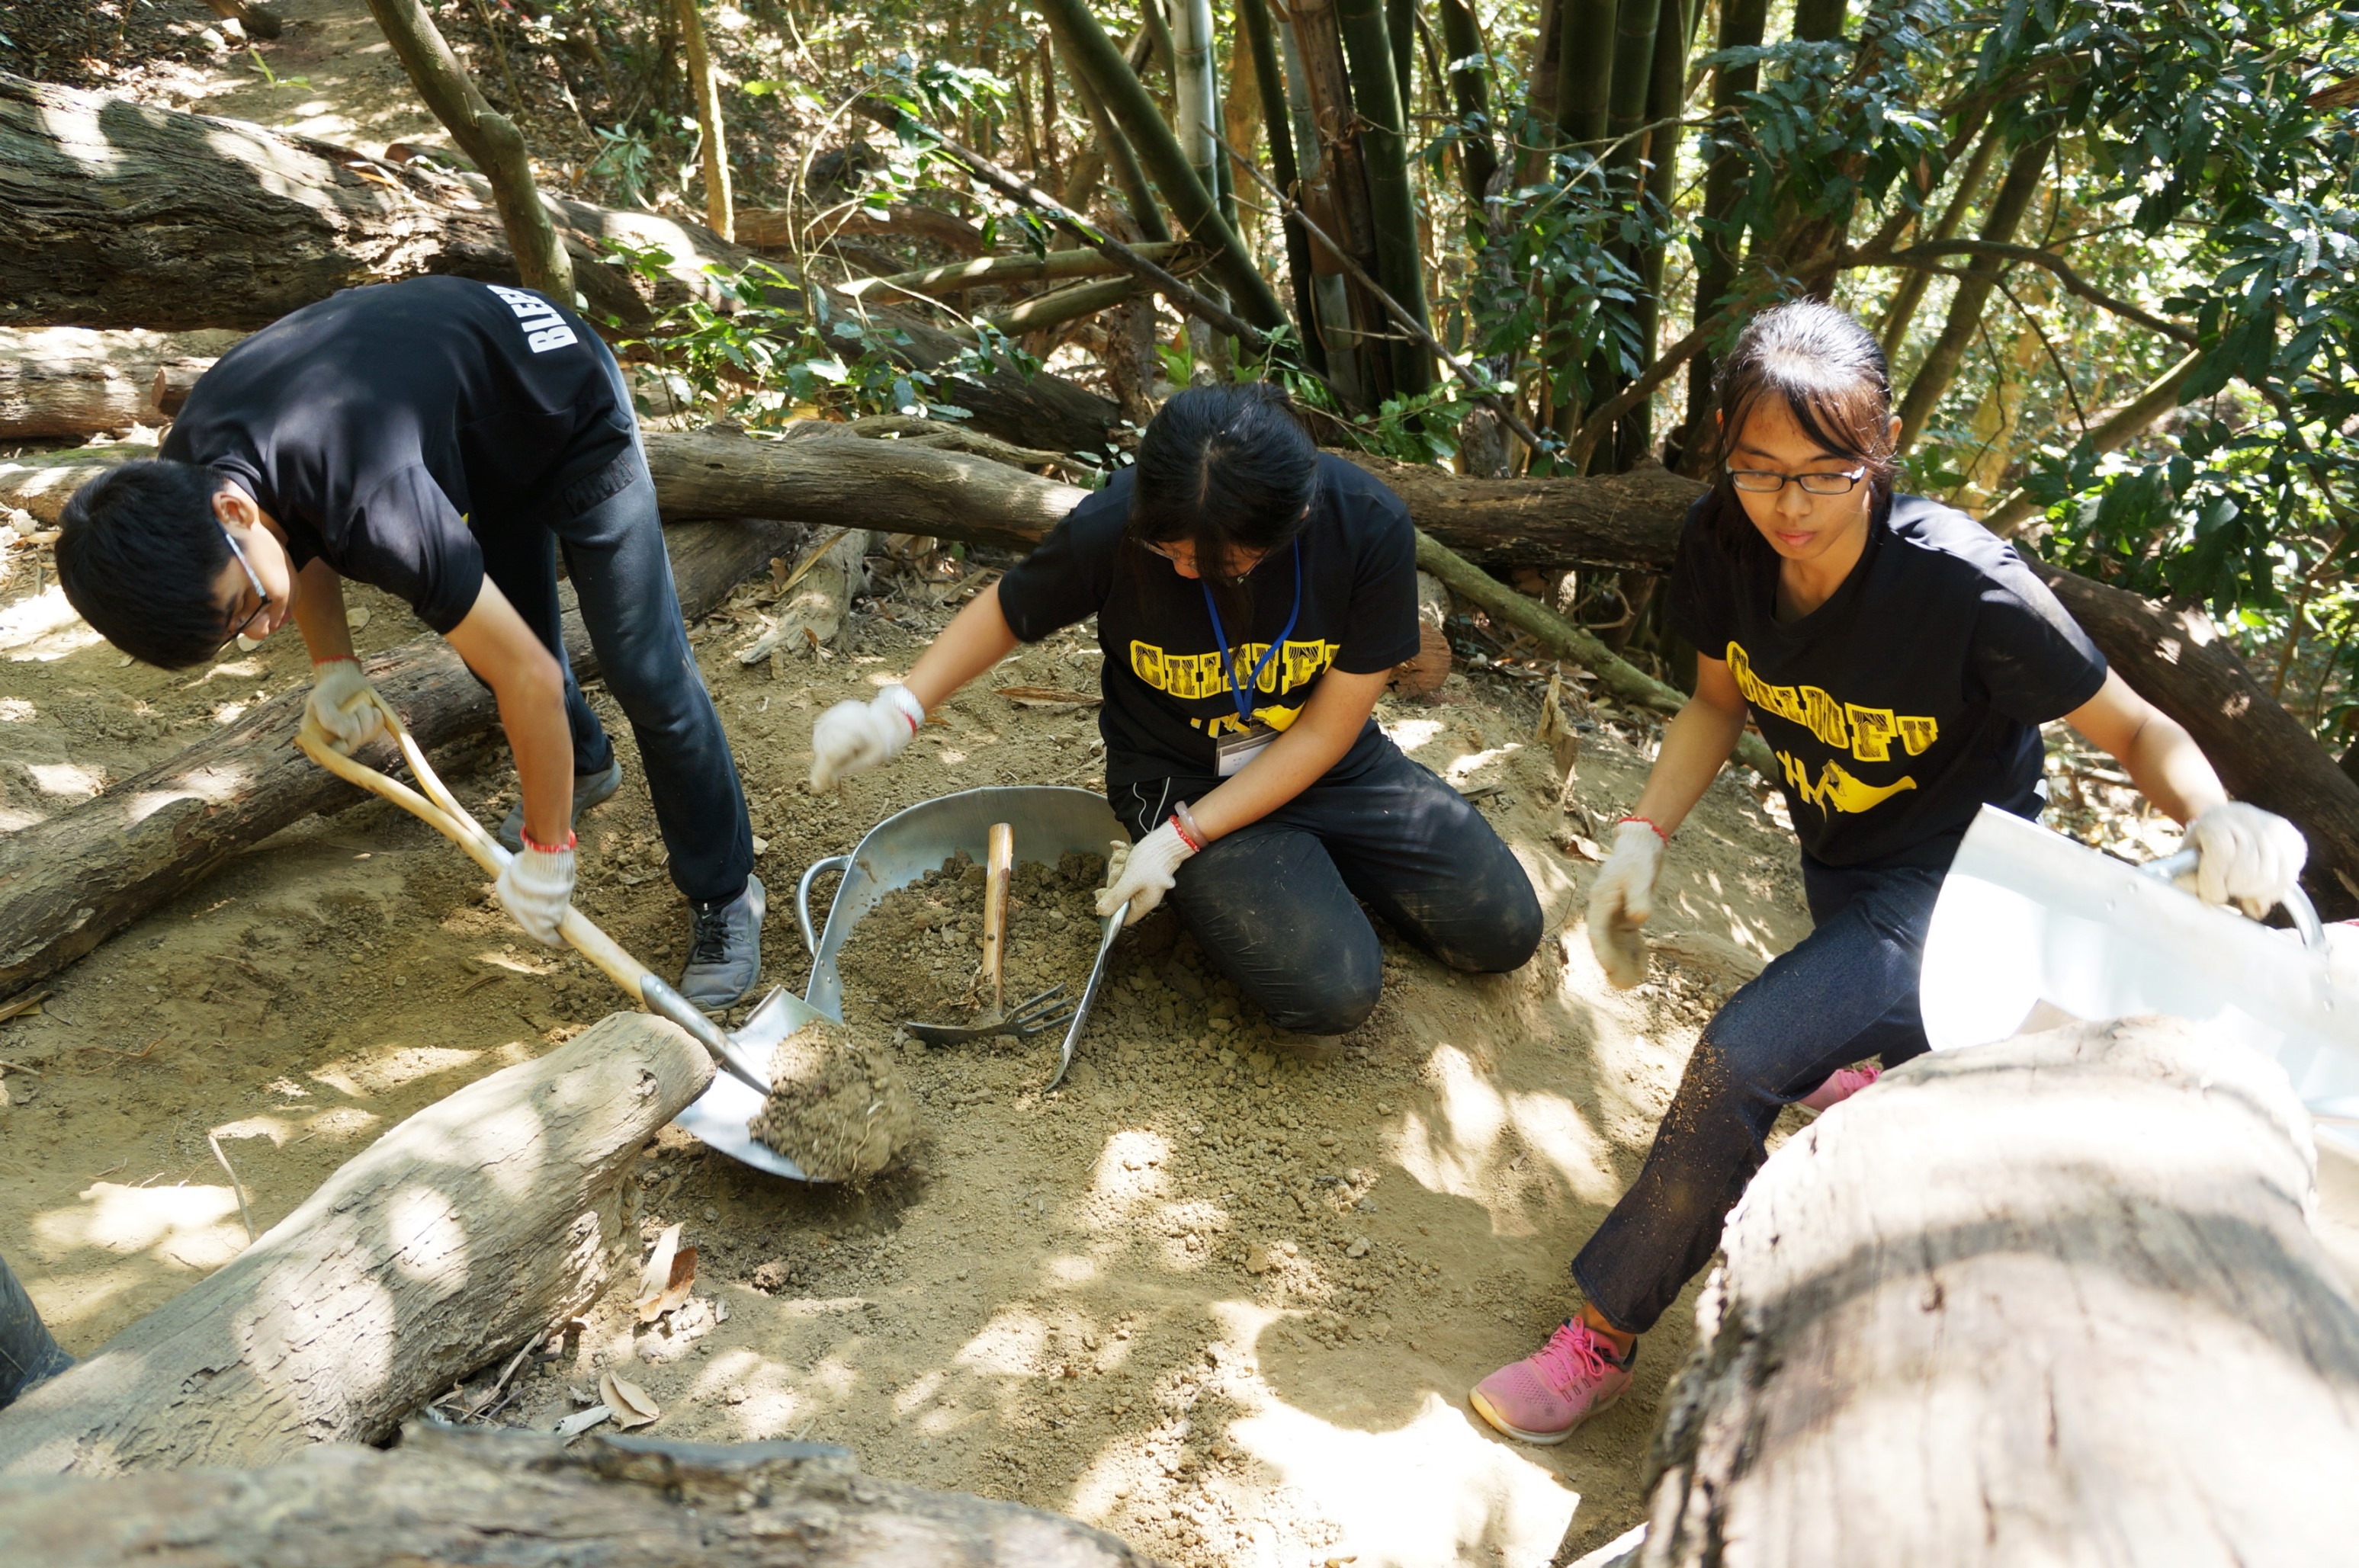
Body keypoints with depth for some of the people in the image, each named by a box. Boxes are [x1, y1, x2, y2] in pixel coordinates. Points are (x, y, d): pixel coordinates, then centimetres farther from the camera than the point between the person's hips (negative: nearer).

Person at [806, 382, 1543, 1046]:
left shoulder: (1370, 527, -24)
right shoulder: (1111, 528, -25)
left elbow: (1327, 730, -17)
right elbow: (1005, 613, -4)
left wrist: (1183, 840, -20)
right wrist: (897, 711, -19)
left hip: (1326, 766, 3)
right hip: (1179, 777, -2)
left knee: (1505, 930, -3)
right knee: (1331, 990, -22)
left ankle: (1312, 865, 19)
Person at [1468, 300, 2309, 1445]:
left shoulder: (1962, 586, -27)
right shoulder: (1724, 543, -14)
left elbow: (2134, 729, -15)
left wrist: (2215, 815, -36)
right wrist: (1643, 836, -9)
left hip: (1950, 882, -6)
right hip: (1841, 865, 6)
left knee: (1741, 1056, -22)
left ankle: (1603, 1337, -8)